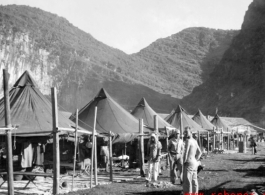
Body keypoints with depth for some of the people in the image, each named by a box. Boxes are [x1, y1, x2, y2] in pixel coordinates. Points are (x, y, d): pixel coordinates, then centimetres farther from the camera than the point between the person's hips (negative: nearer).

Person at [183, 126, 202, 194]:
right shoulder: (194, 141, 13)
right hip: (194, 163, 9)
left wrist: (184, 161, -9)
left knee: (187, 181, -7)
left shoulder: (188, 140, -14)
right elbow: (199, 152, 20)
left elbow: (186, 152, -19)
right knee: (194, 181, 11)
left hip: (189, 163, -9)